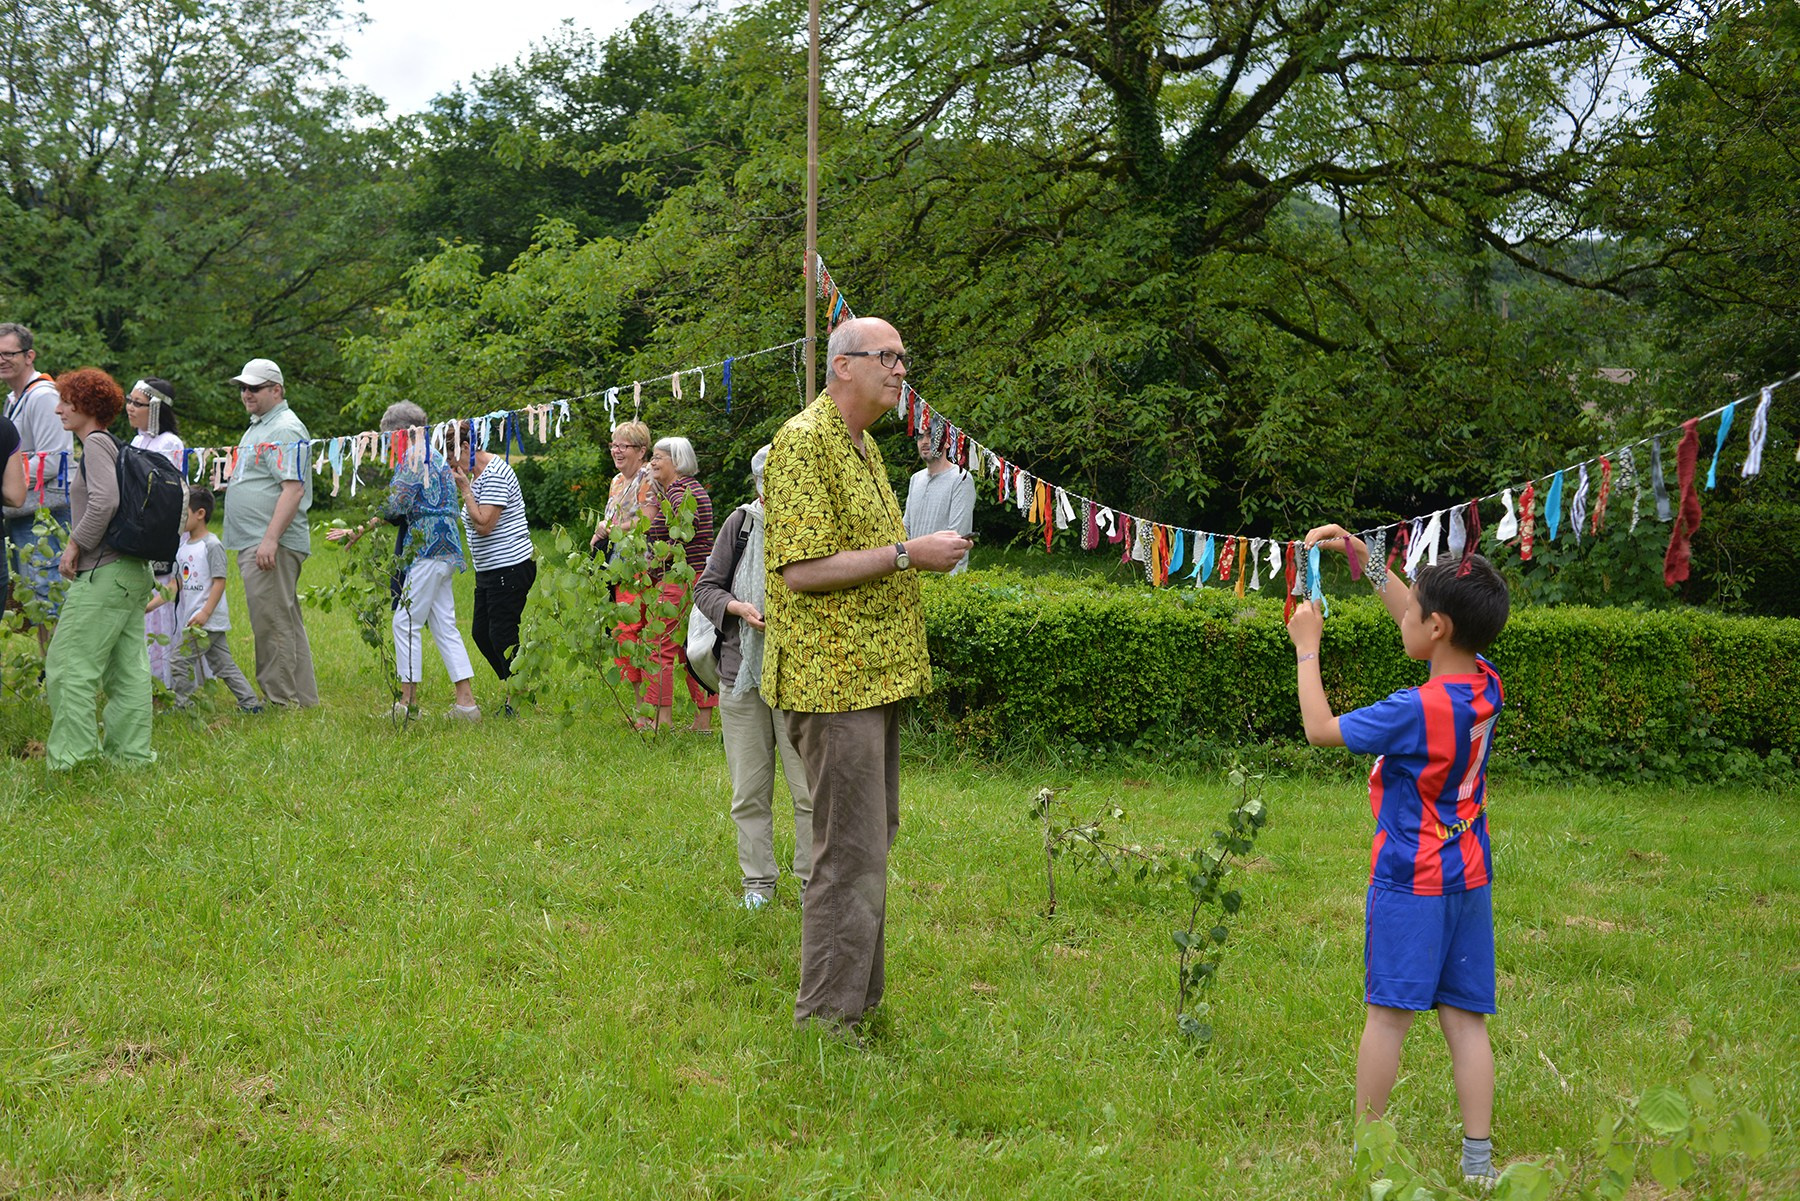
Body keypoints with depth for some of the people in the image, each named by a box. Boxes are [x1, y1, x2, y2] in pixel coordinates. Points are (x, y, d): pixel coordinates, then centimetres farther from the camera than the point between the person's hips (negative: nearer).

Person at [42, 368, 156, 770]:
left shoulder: (96, 442, -9)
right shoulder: (116, 445, 17)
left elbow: (105, 500, -23)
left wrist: (75, 545, -13)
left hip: (104, 572, -9)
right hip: (134, 571, 9)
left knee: (69, 663, -5)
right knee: (128, 668, 10)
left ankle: (71, 753, -4)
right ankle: (130, 751, 13)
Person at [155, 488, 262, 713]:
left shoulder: (212, 545, -12)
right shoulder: (184, 547, 14)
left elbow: (219, 581, -15)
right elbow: (178, 583, 17)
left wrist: (205, 613, -22)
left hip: (209, 620, -8)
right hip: (193, 617, 8)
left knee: (179, 660, -9)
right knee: (223, 664, 10)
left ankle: (182, 707, -1)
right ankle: (250, 702, 13)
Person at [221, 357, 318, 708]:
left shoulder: (285, 429, -12)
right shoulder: (257, 427, 21)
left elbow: (293, 488, -21)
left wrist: (270, 539, -27)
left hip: (273, 545, -11)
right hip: (255, 544, 11)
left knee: (272, 623, -9)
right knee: (286, 623, 13)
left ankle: (280, 699, -5)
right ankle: (303, 699, 17)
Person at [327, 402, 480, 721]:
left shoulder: (414, 458, -9)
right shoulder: (436, 456, 20)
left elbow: (395, 506, -15)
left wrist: (358, 532, -12)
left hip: (429, 549, -10)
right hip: (446, 549, 10)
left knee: (406, 621, -4)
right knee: (444, 625, 8)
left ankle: (408, 701, -3)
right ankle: (466, 701, 5)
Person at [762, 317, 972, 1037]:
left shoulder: (863, 444, 18)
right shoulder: (803, 443, -14)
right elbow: (801, 569, -21)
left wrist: (927, 552, 13)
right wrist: (905, 554, -20)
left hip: (875, 674, 10)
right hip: (834, 680, -10)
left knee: (871, 842, 15)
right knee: (851, 851, -7)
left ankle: (858, 999, 25)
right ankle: (825, 1020, 2)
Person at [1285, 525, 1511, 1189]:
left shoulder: (1416, 710, -21)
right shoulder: (1486, 686, 0)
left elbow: (1320, 729, -12)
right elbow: (1420, 620, 15)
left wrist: (1307, 647, -3)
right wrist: (1364, 558, 15)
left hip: (1409, 882, -7)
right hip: (1470, 878, 7)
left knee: (1388, 1014, 2)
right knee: (1465, 1020, 7)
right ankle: (1478, 1158, 7)